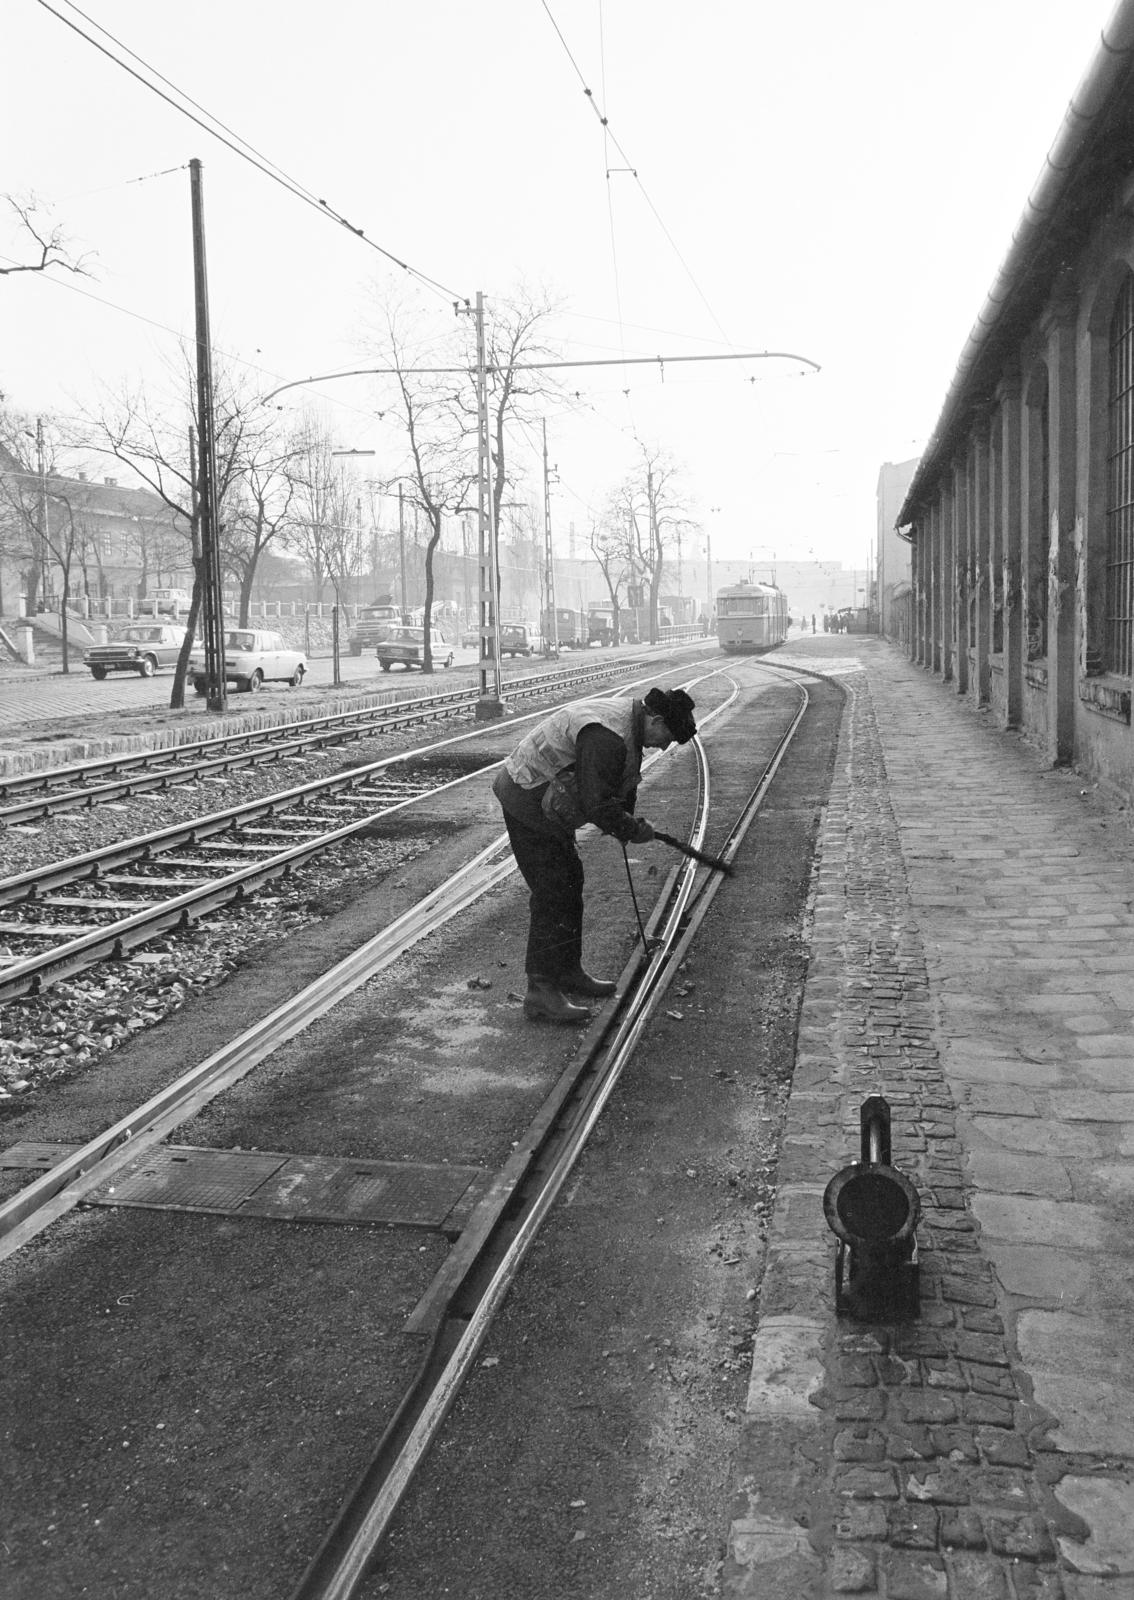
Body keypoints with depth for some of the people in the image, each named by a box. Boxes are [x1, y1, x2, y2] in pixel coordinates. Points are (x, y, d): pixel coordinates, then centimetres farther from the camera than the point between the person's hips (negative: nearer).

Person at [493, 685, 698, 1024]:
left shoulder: (628, 718, 6)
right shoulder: (608, 736, -29)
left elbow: (622, 781, 19)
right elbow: (597, 804, -29)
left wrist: (626, 821, 8)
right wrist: (634, 830, -15)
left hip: (546, 803, 11)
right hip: (528, 802, -11)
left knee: (569, 883, 17)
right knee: (552, 894, -10)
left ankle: (567, 973, 29)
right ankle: (541, 992, -6)